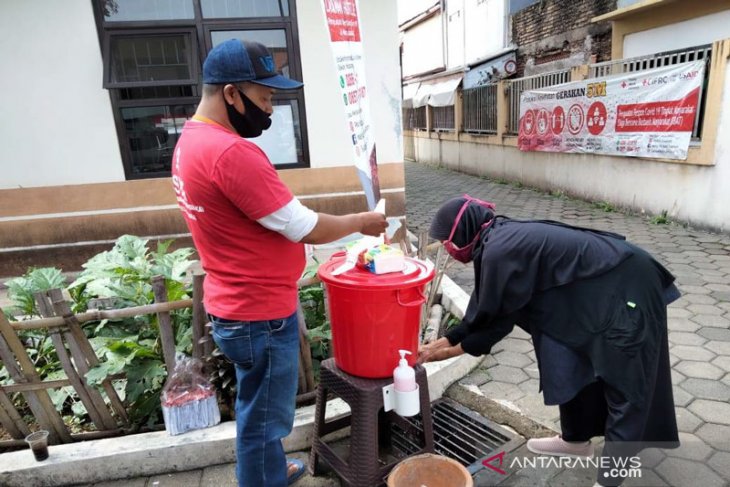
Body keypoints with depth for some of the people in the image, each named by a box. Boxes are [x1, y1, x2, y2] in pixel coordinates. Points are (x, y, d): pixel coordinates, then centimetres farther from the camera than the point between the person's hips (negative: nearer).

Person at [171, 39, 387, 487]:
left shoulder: (192, 141, 8)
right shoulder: (231, 152, -25)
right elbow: (305, 228, -23)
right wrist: (360, 222, -6)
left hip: (238, 305, 10)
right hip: (259, 315, -10)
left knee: (259, 410, 27)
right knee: (264, 417, 11)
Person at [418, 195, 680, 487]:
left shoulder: (499, 252, -26)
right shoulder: (502, 239, 3)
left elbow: (497, 319, -15)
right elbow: (483, 311, 7)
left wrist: (450, 351, -2)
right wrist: (438, 343, 8)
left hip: (625, 293, -10)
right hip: (597, 291, 10)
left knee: (624, 385, -1)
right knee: (571, 367, 18)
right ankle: (575, 439, 37)